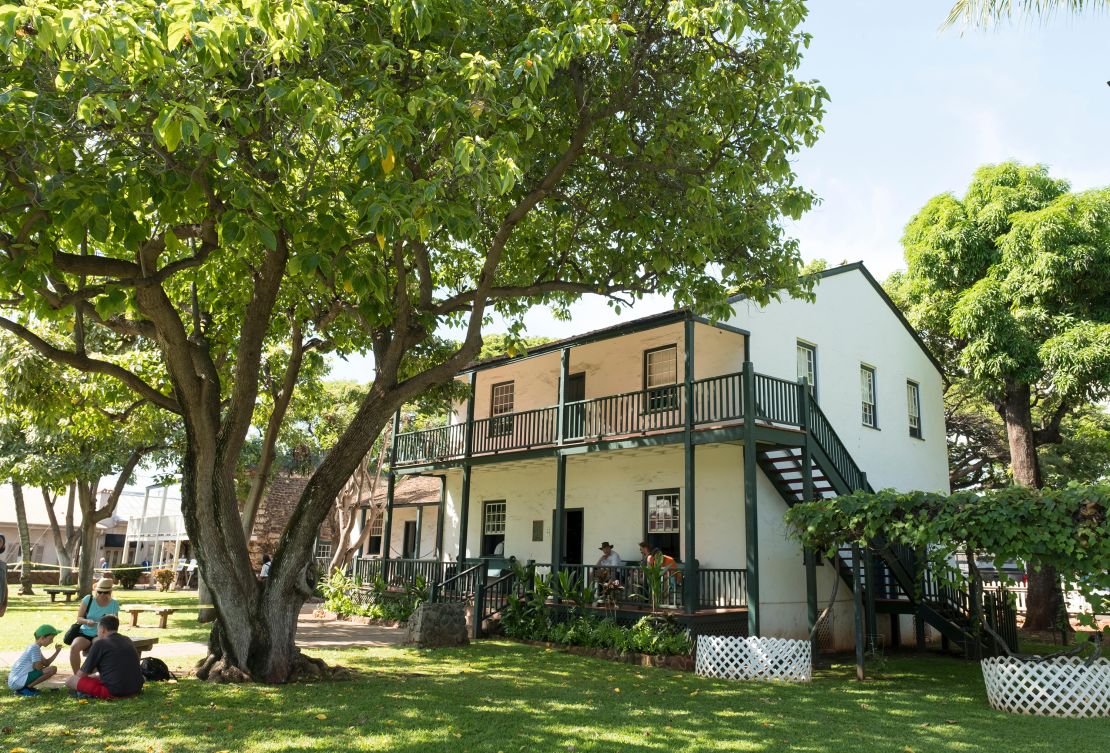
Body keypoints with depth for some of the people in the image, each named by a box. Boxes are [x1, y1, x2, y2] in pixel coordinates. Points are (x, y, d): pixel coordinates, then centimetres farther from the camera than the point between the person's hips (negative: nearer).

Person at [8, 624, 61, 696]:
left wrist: (57, 652, 8)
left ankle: (22, 688, 14)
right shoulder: (35, 648, -14)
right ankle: (25, 688, -10)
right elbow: (38, 667, -17)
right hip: (19, 681, -10)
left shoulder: (33, 647, 18)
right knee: (52, 669, -21)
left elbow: (46, 663, 19)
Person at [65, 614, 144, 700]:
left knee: (70, 681, 1)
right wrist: (95, 675, 38)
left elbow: (82, 674, 3)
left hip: (113, 691, -7)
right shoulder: (128, 641, 14)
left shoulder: (100, 644, -5)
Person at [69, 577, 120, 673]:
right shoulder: (88, 599, -3)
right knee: (74, 647, -30)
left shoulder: (114, 604, 1)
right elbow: (79, 618, -2)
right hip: (85, 633, 1)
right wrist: (87, 621, -25)